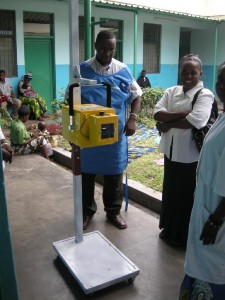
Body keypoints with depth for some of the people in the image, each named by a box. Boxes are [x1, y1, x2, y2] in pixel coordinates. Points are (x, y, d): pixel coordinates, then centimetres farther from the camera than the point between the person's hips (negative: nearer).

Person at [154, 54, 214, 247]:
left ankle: (185, 236, 27)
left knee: (188, 196, 8)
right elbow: (157, 113, -6)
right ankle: (169, 229, 38)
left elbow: (197, 121, -27)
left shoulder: (205, 95, -11)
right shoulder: (171, 92, 6)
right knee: (170, 192, 18)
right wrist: (182, 114, -19)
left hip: (191, 155, -6)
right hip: (171, 151, 6)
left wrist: (168, 124, -16)